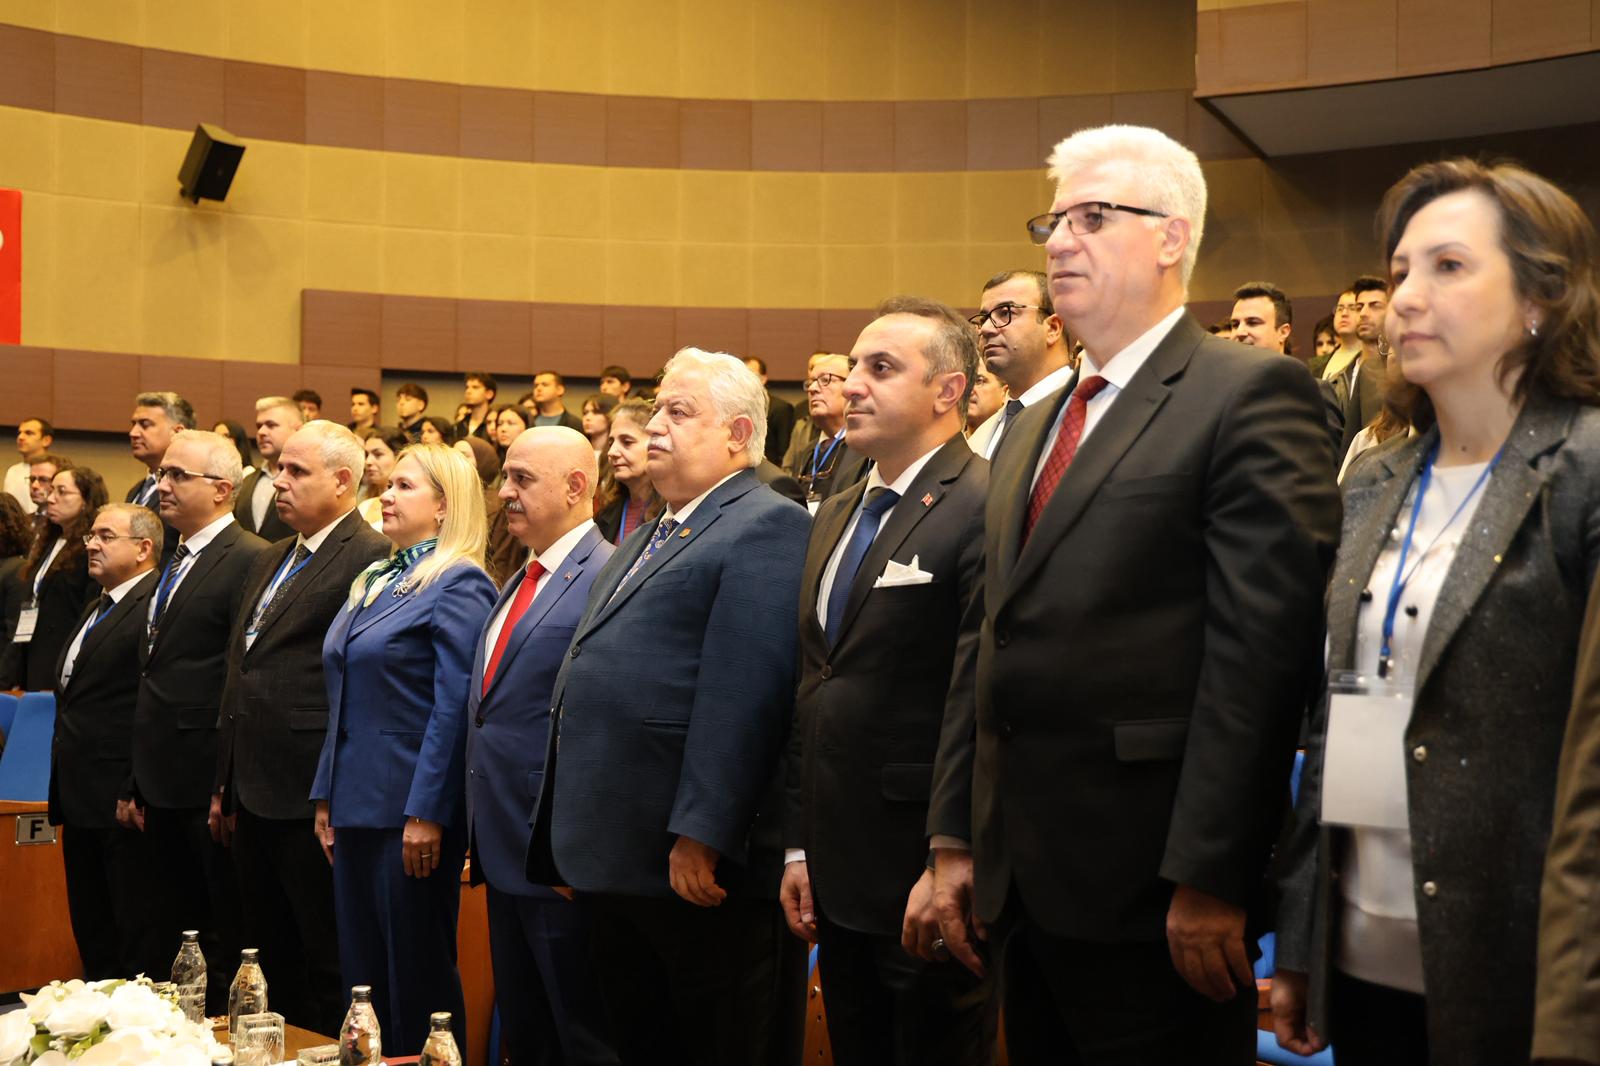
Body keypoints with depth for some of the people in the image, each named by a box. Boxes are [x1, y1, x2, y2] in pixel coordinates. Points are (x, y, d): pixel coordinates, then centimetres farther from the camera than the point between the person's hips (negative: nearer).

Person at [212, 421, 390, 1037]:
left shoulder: (371, 559, -11)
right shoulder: (268, 563, 18)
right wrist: (226, 786, 20)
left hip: (311, 800, -9)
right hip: (254, 796, 9)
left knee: (330, 972, 0)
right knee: (273, 968, 16)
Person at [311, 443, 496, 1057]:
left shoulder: (458, 583, -10)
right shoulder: (373, 582, 15)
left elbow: (454, 704, -16)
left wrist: (426, 813, -20)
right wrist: (326, 797, 13)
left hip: (411, 808, -8)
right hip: (358, 802, 8)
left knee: (417, 980, 0)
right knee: (362, 968, 12)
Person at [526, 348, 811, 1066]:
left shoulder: (766, 528, -10)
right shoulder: (646, 538, 21)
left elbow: (741, 698, -19)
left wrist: (700, 837, -24)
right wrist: (579, 846, 19)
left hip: (697, 865, -9)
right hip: (620, 862, 9)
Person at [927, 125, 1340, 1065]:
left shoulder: (1253, 396, -8)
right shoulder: (1034, 424, 17)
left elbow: (1260, 651, -16)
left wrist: (1211, 879, -19)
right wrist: (957, 837, 12)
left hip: (1150, 894, -7)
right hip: (1023, 882, 7)